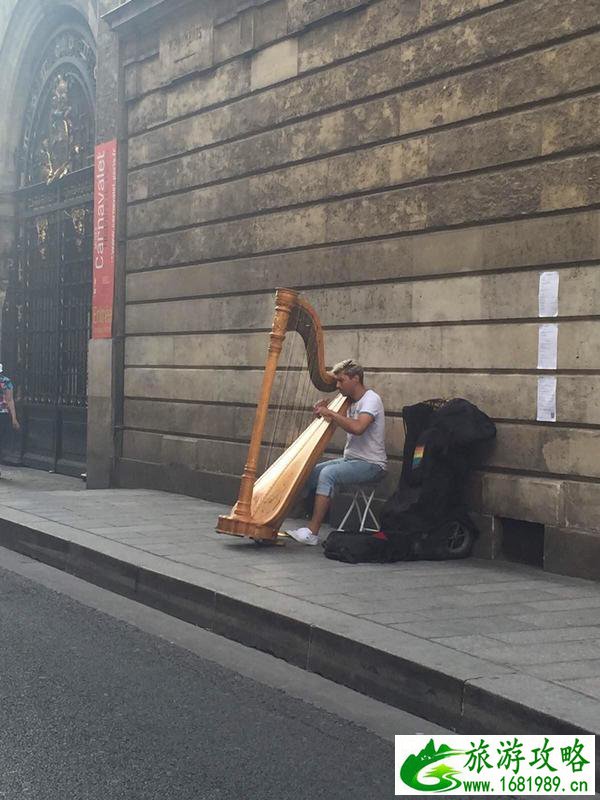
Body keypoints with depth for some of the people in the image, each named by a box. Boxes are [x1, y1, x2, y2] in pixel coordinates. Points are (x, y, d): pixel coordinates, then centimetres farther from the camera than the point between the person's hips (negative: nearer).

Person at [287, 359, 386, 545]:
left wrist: (330, 413, -22)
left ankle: (312, 532, -29)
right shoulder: (351, 401, 14)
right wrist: (324, 413, 1)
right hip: (351, 459, 9)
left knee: (328, 473, -28)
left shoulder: (371, 399, -14)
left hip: (372, 464, -9)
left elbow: (357, 427, -31)